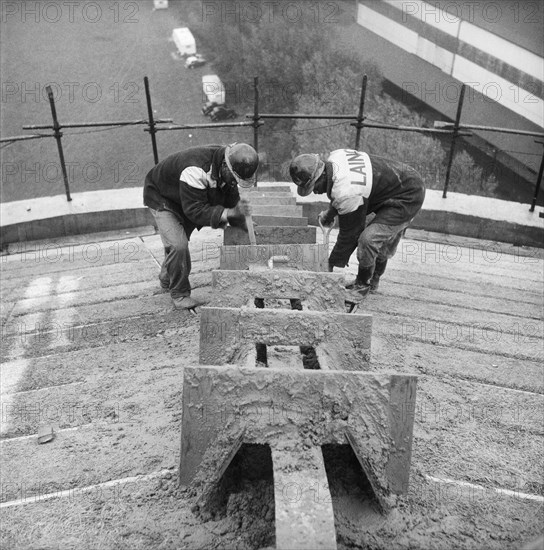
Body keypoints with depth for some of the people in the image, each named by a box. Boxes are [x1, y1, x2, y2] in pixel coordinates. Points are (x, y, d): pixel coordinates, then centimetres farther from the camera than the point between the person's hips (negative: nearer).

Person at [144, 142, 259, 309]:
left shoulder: (226, 170, -17)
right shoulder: (195, 170, -43)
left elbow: (232, 201, -4)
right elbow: (195, 210, -43)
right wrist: (229, 212, -52)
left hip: (187, 202, 8)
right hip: (161, 198, -7)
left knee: (180, 242, 20)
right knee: (178, 245, -22)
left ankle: (167, 279, 47)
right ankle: (179, 293, -3)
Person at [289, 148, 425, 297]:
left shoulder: (346, 193, -32)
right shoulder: (335, 156, -7)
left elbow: (349, 233, -20)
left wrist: (332, 264, -8)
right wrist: (330, 213, 14)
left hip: (408, 199, -11)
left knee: (368, 239, -18)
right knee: (385, 237, 21)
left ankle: (363, 285, 4)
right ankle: (373, 281, 37)